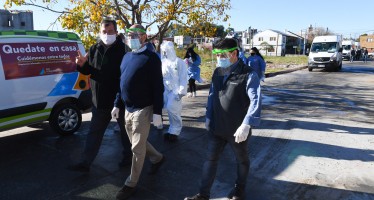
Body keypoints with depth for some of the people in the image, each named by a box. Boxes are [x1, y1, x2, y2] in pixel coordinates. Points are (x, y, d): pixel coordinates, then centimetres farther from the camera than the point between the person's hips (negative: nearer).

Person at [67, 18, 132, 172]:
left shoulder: (123, 49, -12)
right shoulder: (94, 49, 7)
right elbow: (89, 71, 16)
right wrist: (82, 65, -6)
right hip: (100, 100, 6)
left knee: (125, 130, 14)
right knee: (94, 132, 12)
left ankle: (129, 155, 35)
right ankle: (85, 163, 23)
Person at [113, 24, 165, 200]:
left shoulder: (151, 58, -11)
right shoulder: (127, 56, 12)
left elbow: (158, 87, -15)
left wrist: (157, 112, -18)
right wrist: (117, 104, 17)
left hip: (143, 109, -8)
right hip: (128, 109, 8)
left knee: (137, 148, 2)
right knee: (136, 142, 20)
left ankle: (131, 184, 18)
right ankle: (157, 158, 45)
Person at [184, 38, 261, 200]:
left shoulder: (248, 74, -15)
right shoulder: (217, 72, 5)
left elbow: (255, 101, -24)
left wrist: (246, 125, -33)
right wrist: (208, 117, 13)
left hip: (238, 130, -5)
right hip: (217, 127, 5)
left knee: (241, 160, 18)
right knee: (210, 159, 11)